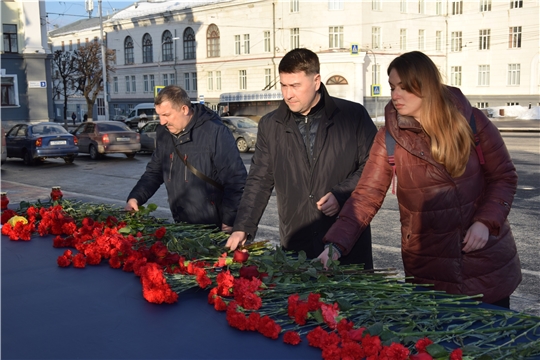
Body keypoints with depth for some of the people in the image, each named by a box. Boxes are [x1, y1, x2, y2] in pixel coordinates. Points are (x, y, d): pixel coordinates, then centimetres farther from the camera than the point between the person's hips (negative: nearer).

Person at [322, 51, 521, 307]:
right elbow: (366, 197, -10)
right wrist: (336, 243, -22)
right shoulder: (390, 137, -7)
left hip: (488, 256, 1)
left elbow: (504, 176, 1)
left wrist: (486, 221, -14)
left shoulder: (470, 120, -7)